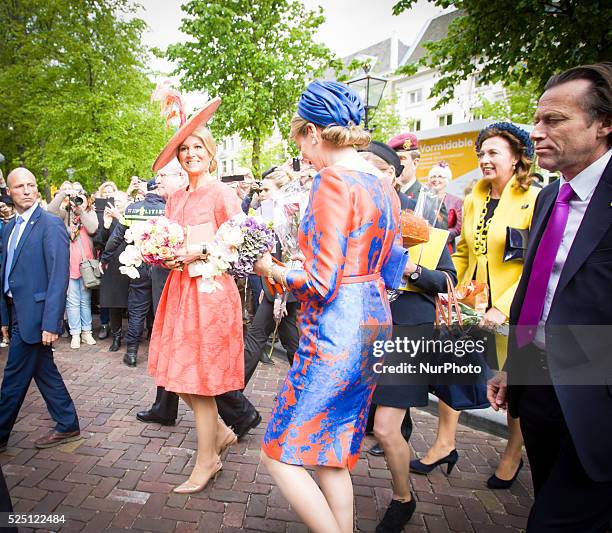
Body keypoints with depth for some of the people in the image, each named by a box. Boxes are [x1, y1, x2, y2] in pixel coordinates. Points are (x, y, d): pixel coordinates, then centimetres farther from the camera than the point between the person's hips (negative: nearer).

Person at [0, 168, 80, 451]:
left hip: (35, 314, -8)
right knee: (44, 371, 15)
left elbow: (59, 276, -18)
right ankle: (67, 425, 27)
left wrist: (50, 323, -22)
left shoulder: (50, 224, -13)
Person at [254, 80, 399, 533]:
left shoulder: (333, 180, -17)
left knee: (281, 452, 7)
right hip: (374, 320, 10)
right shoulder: (382, 184, 10)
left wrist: (271, 268, -3)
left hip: (337, 330, -9)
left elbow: (321, 284, -21)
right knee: (336, 450, 21)